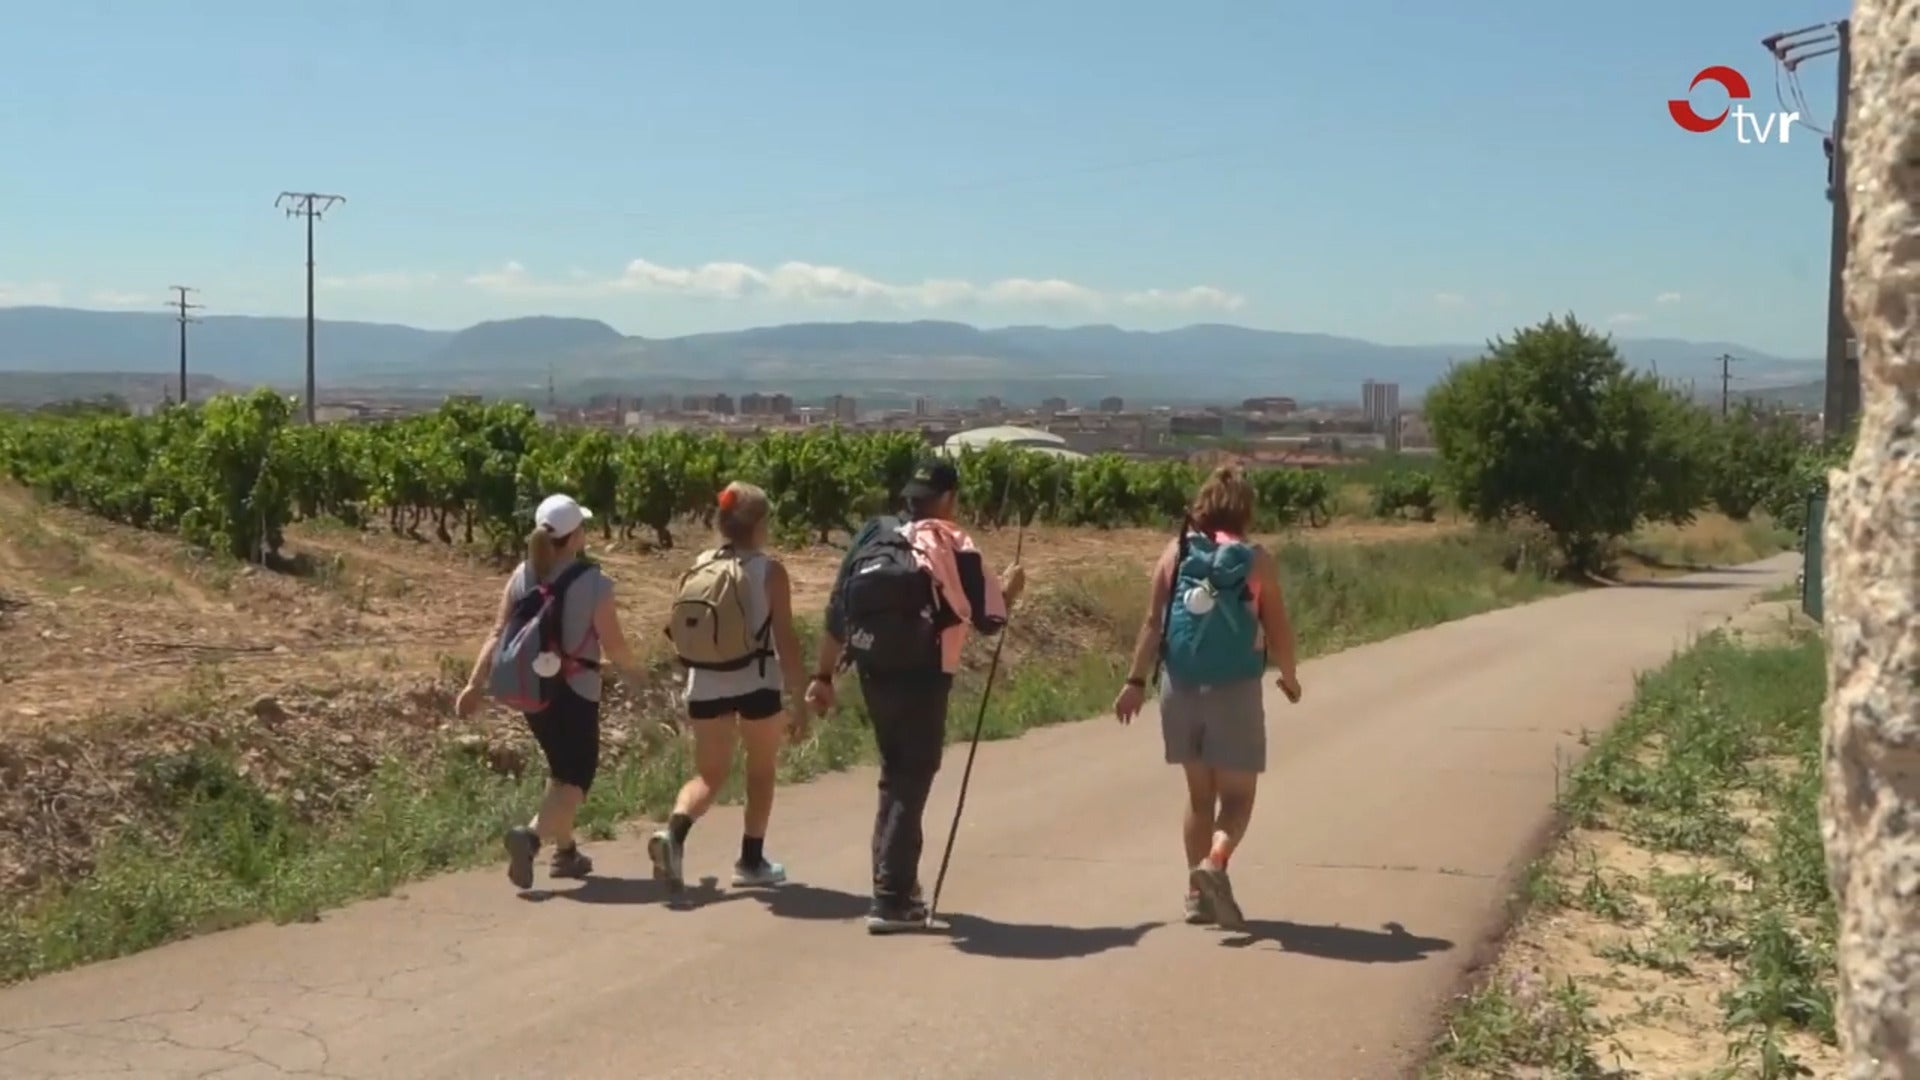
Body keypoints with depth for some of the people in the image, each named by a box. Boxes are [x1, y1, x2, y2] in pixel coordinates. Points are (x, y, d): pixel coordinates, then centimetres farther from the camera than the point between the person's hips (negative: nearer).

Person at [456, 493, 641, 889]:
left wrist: (475, 684, -1)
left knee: (561, 771, 23)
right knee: (575, 778, 2)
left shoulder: (522, 576, -1)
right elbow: (614, 645, -12)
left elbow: (498, 635, -3)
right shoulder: (593, 583, -15)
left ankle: (565, 851, 28)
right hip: (575, 692, -6)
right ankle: (531, 834, -23)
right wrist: (633, 668, 9)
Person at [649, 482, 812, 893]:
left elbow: (685, 634, 9)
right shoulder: (769, 570, -9)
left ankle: (674, 832, -13)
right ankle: (751, 861, 22)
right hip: (756, 683, -3)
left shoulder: (699, 566, 4)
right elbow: (785, 639, -11)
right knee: (761, 771, 17)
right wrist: (800, 698, -5)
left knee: (708, 775, 14)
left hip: (706, 684, 4)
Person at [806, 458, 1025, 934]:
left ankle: (897, 883, 29)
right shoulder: (954, 549, -7)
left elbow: (837, 614, 6)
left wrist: (823, 675, 13)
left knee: (895, 779, 21)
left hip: (874, 676, 6)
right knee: (911, 786, 0)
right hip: (921, 680, -5)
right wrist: (1010, 590, 17)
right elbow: (989, 619, -3)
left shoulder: (871, 538, 7)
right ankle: (891, 902, -4)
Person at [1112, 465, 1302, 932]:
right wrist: (1289, 677, 15)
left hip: (1181, 687, 4)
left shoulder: (1176, 552, 2)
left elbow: (1153, 621, -1)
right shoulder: (1257, 560, -5)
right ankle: (1214, 863, -22)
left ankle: (1198, 892, 20)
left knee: (1199, 793, 17)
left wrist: (1136, 681, 3)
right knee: (1237, 796, 5)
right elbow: (1277, 629, -2)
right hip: (1235, 689, -3)